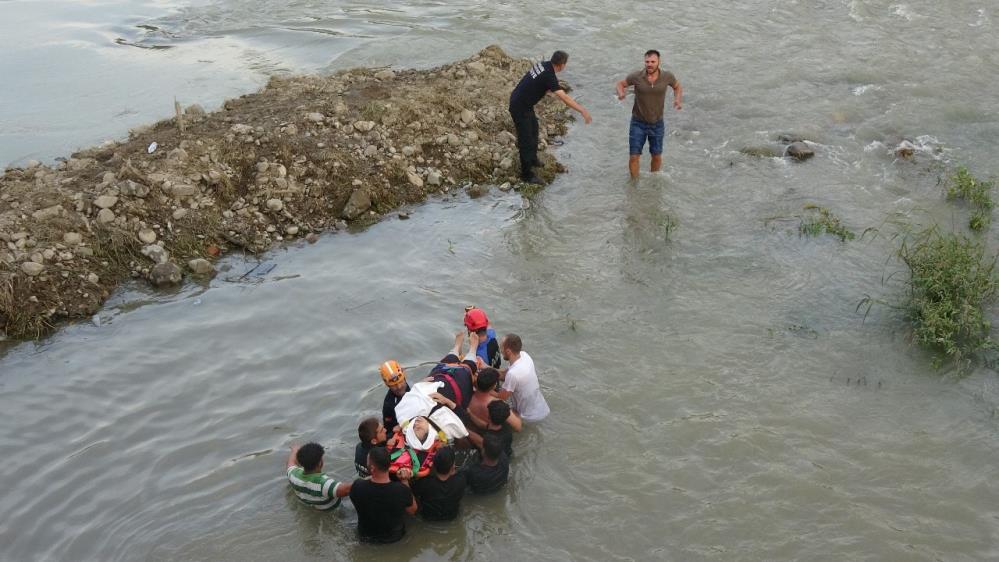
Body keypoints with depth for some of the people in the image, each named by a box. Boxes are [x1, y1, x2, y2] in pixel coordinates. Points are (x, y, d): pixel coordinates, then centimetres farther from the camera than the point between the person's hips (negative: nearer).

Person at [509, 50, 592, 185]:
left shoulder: (543, 64, -2)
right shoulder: (549, 76, -28)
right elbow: (564, 98, -32)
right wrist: (582, 111, -31)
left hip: (525, 103, 10)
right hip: (519, 108, -10)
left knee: (533, 130, 27)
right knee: (526, 140, -2)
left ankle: (532, 159, 46)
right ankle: (526, 174, 8)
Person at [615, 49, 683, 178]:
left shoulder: (667, 76, -15)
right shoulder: (636, 76, -19)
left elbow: (677, 87, 6)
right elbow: (621, 84, -2)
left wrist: (678, 100, -15)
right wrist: (621, 94, -25)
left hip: (657, 124, 1)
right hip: (638, 123, -1)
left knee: (657, 157, 14)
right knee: (634, 157, -2)